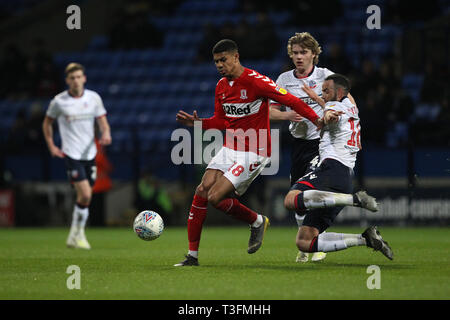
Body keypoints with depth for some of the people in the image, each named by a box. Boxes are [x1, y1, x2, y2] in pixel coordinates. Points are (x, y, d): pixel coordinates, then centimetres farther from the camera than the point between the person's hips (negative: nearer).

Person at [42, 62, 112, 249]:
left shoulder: (94, 98, 2)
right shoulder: (59, 101, -5)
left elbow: (102, 121, 5)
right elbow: (47, 123, 9)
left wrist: (106, 134, -17)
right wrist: (51, 146, 2)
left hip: (90, 153, 4)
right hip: (71, 154, -4)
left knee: (85, 197, 9)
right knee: (85, 195, -16)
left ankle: (76, 236, 23)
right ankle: (77, 232, 0)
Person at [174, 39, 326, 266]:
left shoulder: (255, 81, -15)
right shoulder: (221, 86, 9)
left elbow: (290, 100, -14)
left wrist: (317, 120, -21)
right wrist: (197, 123, 3)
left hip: (254, 153, -7)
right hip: (229, 149, 7)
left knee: (215, 197, -16)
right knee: (202, 191, -7)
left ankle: (257, 222, 11)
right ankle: (192, 255, 0)